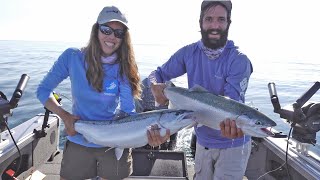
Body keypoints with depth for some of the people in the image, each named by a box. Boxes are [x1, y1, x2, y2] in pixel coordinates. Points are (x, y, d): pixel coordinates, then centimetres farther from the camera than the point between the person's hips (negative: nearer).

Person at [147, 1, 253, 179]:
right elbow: (157, 74, 0)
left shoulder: (239, 60, -19)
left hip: (233, 145, -4)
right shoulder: (189, 53, -8)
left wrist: (230, 124, -52)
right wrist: (156, 87, -23)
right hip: (203, 141, 4)